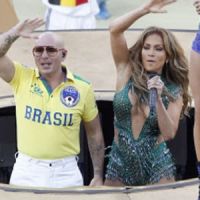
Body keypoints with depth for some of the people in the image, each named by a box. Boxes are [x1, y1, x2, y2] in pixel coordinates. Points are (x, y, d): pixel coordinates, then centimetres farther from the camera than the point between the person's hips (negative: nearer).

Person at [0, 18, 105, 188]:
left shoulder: (83, 88, 0)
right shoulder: (22, 78, 1)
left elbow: (94, 134, 7)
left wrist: (98, 176, 6)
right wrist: (16, 33, -12)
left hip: (66, 173, 0)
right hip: (26, 171, 0)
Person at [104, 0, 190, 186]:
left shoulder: (174, 91, 0)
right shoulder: (127, 72, 0)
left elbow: (169, 133, -11)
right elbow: (114, 29, -11)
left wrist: (158, 99, -20)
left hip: (156, 164, 0)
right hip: (120, 160, 0)